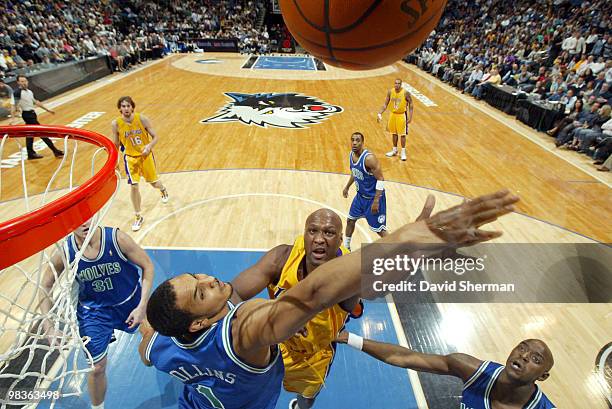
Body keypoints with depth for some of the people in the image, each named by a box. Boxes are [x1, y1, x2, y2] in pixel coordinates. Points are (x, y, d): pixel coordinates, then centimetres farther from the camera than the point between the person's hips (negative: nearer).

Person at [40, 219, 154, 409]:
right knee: (97, 368, 9)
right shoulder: (64, 252, -21)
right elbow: (45, 287, -3)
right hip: (94, 312, 1)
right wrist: (49, 327, -10)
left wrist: (142, 306, -19)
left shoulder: (117, 238, -28)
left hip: (132, 301, 0)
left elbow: (147, 266, -17)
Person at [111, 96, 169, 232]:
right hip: (130, 157, 0)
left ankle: (163, 190, 54)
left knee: (154, 182, 13)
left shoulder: (142, 119, -15)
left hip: (146, 155, 0)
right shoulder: (116, 123, -11)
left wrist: (149, 146, -30)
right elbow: (116, 144, 2)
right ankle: (138, 217, 8)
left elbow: (155, 137, -10)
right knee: (134, 186, -8)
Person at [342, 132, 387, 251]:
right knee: (350, 220, 18)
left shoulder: (369, 158, -27)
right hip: (360, 195, 8)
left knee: (379, 229, -1)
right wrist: (347, 187, 23)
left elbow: (380, 179, -25)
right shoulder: (351, 154, -2)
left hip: (373, 197, -8)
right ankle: (346, 247, 39)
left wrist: (376, 201, -26)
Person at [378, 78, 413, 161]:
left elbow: (411, 104, -7)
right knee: (394, 133, 14)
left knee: (402, 134, 0)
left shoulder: (405, 93, -16)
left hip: (402, 115, -4)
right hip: (393, 114, 4)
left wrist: (410, 117, -12)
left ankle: (403, 152, 12)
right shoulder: (390, 92, -6)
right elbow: (385, 104, 1)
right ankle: (394, 150, 28)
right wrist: (380, 113, -11)